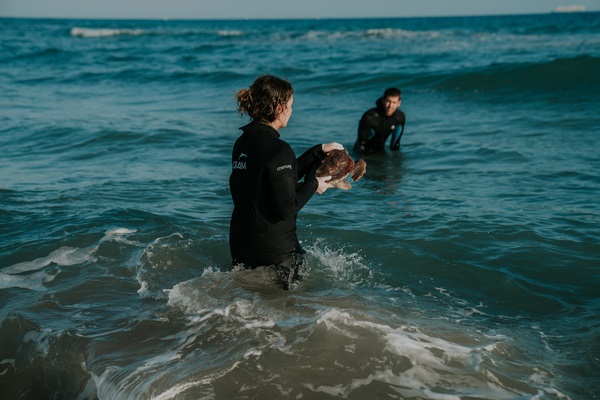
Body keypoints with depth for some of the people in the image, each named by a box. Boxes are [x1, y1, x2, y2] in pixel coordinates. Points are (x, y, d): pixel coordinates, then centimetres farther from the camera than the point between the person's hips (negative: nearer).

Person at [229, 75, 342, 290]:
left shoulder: (243, 142, 7)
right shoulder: (277, 149, -20)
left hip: (240, 247, 8)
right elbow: (286, 209, -21)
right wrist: (313, 185, -5)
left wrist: (319, 150, 19)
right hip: (275, 251, -8)